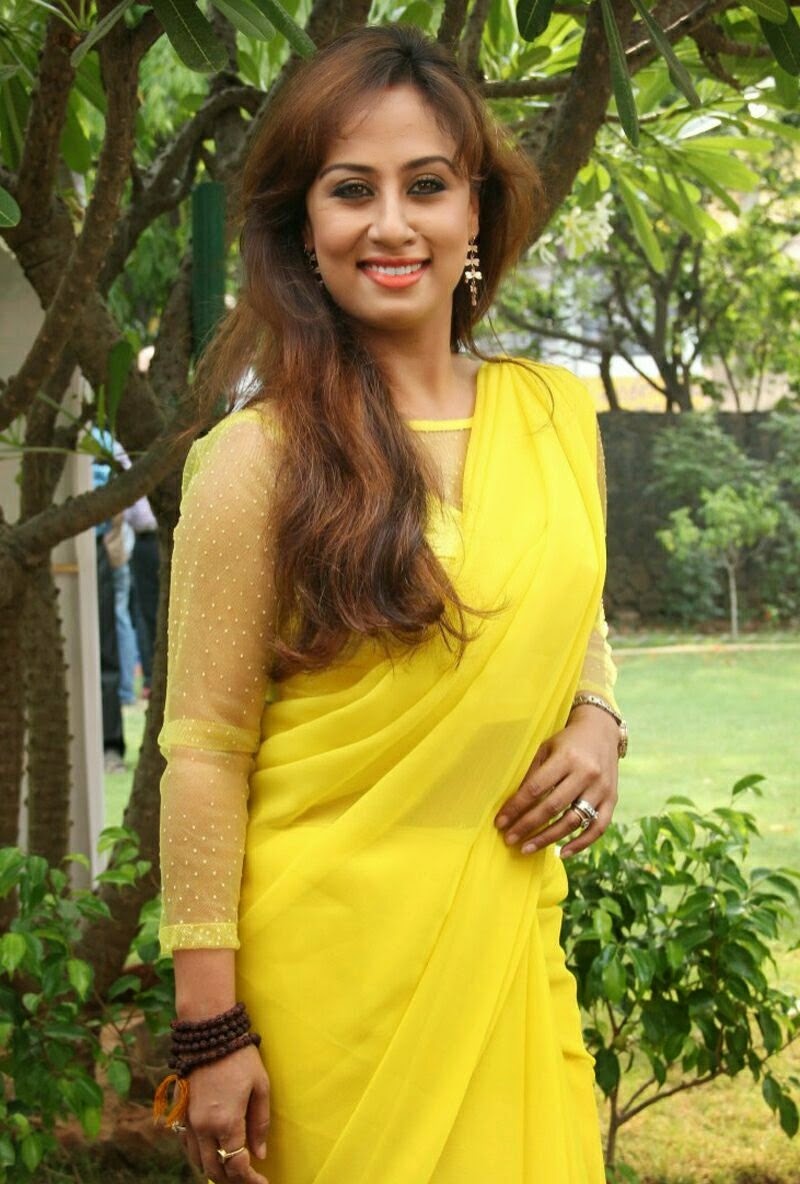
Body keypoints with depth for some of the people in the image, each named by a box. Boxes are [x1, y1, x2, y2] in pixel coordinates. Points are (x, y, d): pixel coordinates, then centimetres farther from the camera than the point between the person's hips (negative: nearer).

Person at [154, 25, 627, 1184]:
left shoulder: (558, 419, 3)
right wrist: (210, 1032, -10)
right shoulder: (260, 458, -11)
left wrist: (596, 723, -2)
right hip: (330, 960, -4)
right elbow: (203, 757, -10)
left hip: (510, 944, 5)